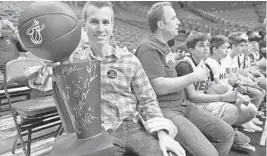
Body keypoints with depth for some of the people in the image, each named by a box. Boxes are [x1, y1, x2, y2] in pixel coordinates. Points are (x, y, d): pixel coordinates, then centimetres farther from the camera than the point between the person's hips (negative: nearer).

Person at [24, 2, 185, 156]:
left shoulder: (130, 60, 1)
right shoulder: (75, 60, 6)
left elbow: (147, 100, 2)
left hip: (134, 127, 1)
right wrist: (45, 70, -16)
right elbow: (40, 81, 7)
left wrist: (163, 135, -10)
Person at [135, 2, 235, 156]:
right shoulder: (149, 48, -15)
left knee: (227, 133, 10)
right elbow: (160, 87, -22)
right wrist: (194, 76, -14)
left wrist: (197, 73, 5)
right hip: (164, 110, -9)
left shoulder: (165, 46, 15)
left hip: (183, 104, 9)